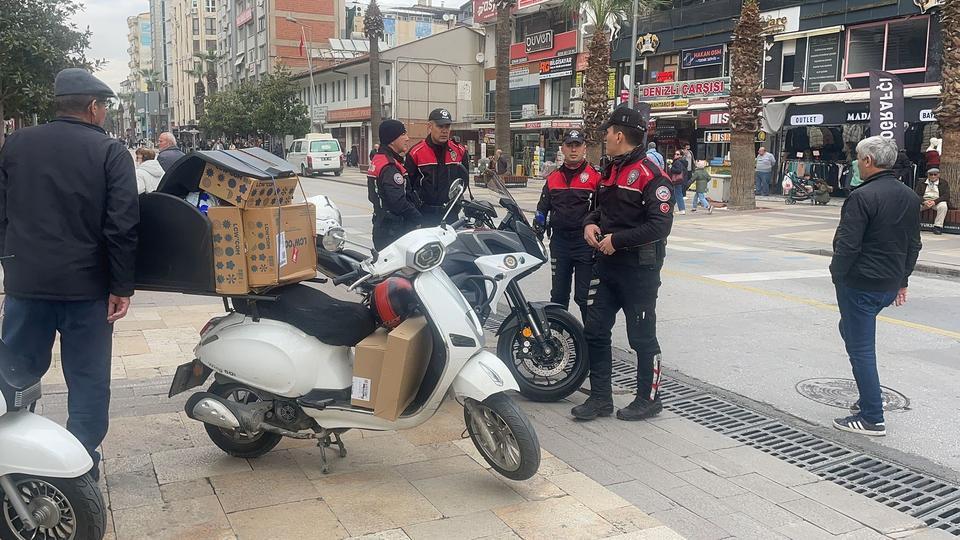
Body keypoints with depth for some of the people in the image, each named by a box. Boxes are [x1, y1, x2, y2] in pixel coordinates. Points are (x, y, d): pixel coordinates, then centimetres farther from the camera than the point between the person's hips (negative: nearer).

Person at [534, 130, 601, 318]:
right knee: (558, 294, 15)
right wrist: (537, 232, 10)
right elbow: (542, 208, 18)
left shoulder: (596, 176, -4)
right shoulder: (553, 177, 12)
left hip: (585, 242, -5)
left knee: (585, 296, -4)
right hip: (559, 241, 5)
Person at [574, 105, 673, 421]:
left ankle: (649, 399, 19)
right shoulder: (611, 170, 13)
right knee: (595, 331, 9)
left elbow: (661, 225, -23)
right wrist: (590, 223, 2)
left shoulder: (651, 175, -16)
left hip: (639, 268, -8)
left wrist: (617, 239, -21)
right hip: (607, 263, 9)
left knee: (642, 337, 4)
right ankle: (600, 397, 19)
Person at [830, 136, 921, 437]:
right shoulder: (910, 197, 8)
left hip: (860, 284, -9)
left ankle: (872, 419, 3)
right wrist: (902, 280, 22)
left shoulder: (862, 197, -19)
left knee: (860, 347, -1)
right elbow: (914, 245, 15)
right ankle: (868, 398, 29)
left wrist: (837, 275, -6)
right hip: (890, 285, 9)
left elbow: (847, 245, -21)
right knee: (851, 331, 26)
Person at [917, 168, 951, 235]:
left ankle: (938, 226, -29)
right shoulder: (922, 184, 14)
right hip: (924, 201, 1)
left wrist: (934, 202, -22)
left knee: (943, 205, -35)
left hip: (937, 201, -1)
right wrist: (924, 201, -21)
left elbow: (946, 196, -4)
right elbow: (918, 195, 2)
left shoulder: (944, 184, 9)